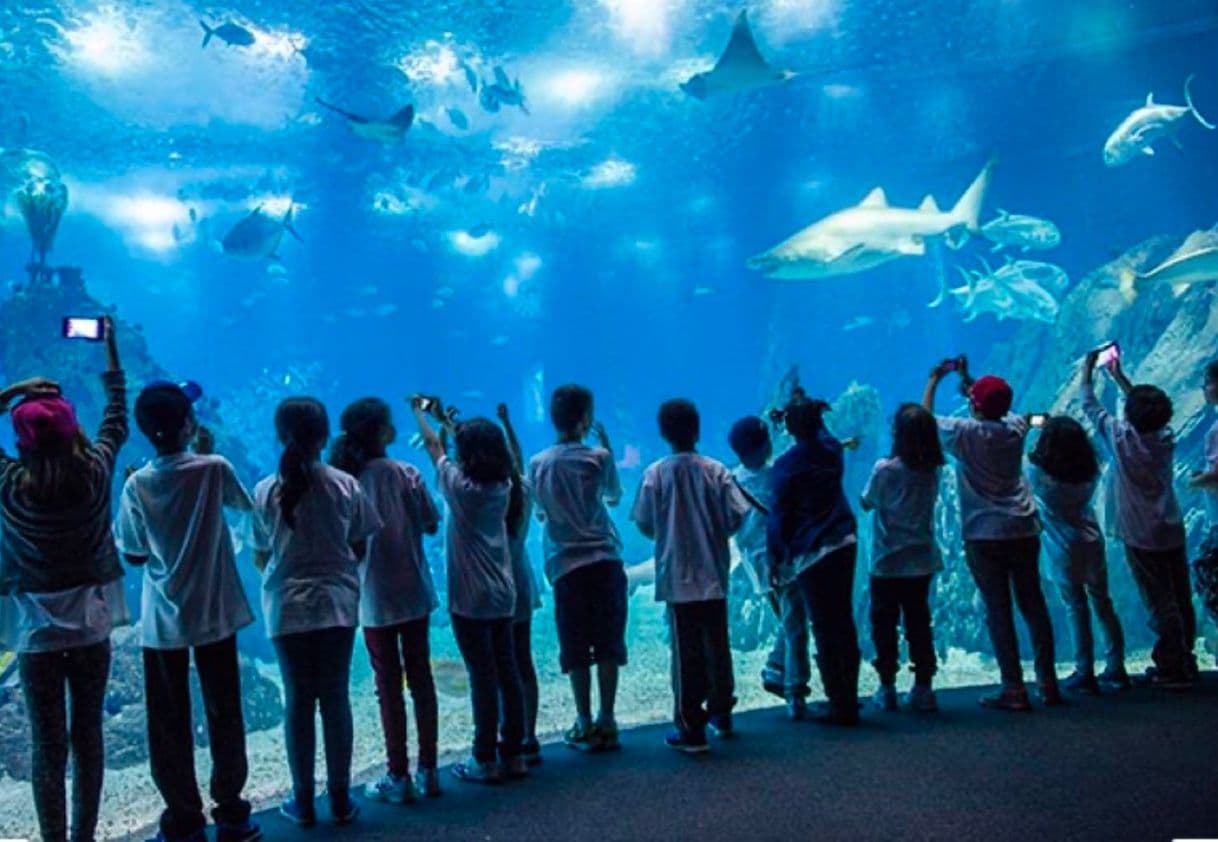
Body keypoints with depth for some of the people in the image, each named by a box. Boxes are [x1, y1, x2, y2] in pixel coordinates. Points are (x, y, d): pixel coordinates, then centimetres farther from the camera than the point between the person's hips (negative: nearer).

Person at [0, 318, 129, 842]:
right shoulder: (95, 474, -8)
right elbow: (117, 415, 8)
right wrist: (110, 345, 17)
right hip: (92, 627, 2)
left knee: (47, 747, 5)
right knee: (88, 736, 12)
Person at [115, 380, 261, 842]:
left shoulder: (137, 485, -7)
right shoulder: (213, 469, -11)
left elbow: (134, 555, 2)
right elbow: (246, 504, 9)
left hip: (162, 622, 1)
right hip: (214, 614, 0)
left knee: (169, 726, 10)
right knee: (224, 717, 11)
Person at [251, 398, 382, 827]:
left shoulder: (266, 491, -6)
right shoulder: (346, 485, -6)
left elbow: (260, 558, 1)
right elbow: (360, 548, 0)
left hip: (287, 607, 0)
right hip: (337, 603, 0)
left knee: (298, 703, 9)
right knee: (335, 699, 9)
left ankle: (303, 802, 18)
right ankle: (340, 799, 17)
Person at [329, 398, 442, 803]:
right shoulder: (406, 473, -8)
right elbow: (431, 524, -2)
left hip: (372, 599, 0)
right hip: (414, 592, 1)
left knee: (388, 686, 9)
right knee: (421, 679, 12)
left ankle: (399, 777, 15)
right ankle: (428, 771, 19)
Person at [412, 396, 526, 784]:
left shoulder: (461, 486, -13)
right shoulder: (503, 486, 2)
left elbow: (433, 446, 2)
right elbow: (478, 444, 18)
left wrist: (420, 412, 19)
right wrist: (446, 418, 28)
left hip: (470, 599, -6)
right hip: (503, 595, 6)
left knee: (483, 678, -1)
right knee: (507, 674, 10)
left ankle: (485, 761, 9)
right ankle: (513, 754, 19)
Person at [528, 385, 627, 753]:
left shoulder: (538, 464, 1)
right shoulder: (598, 457, -5)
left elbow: (539, 512, 10)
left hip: (565, 566, 1)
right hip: (604, 560, -1)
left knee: (576, 652, 7)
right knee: (608, 646, 8)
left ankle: (585, 726, 12)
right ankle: (606, 721, 14)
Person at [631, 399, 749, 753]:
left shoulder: (655, 473, -8)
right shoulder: (716, 471, -4)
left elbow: (644, 524, -6)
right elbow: (736, 516, -5)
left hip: (677, 577, -2)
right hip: (713, 575, 2)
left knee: (687, 651, 2)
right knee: (718, 646, 17)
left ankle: (691, 728, 5)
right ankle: (720, 713, 31)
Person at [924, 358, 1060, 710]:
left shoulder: (964, 433, -10)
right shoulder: (1015, 428, 3)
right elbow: (997, 408, 26)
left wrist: (934, 380, 18)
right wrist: (966, 378, 29)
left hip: (984, 535, -4)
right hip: (1023, 531, 5)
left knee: (998, 612, -1)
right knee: (1033, 606, 11)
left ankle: (1014, 688, -1)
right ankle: (1047, 682, 16)